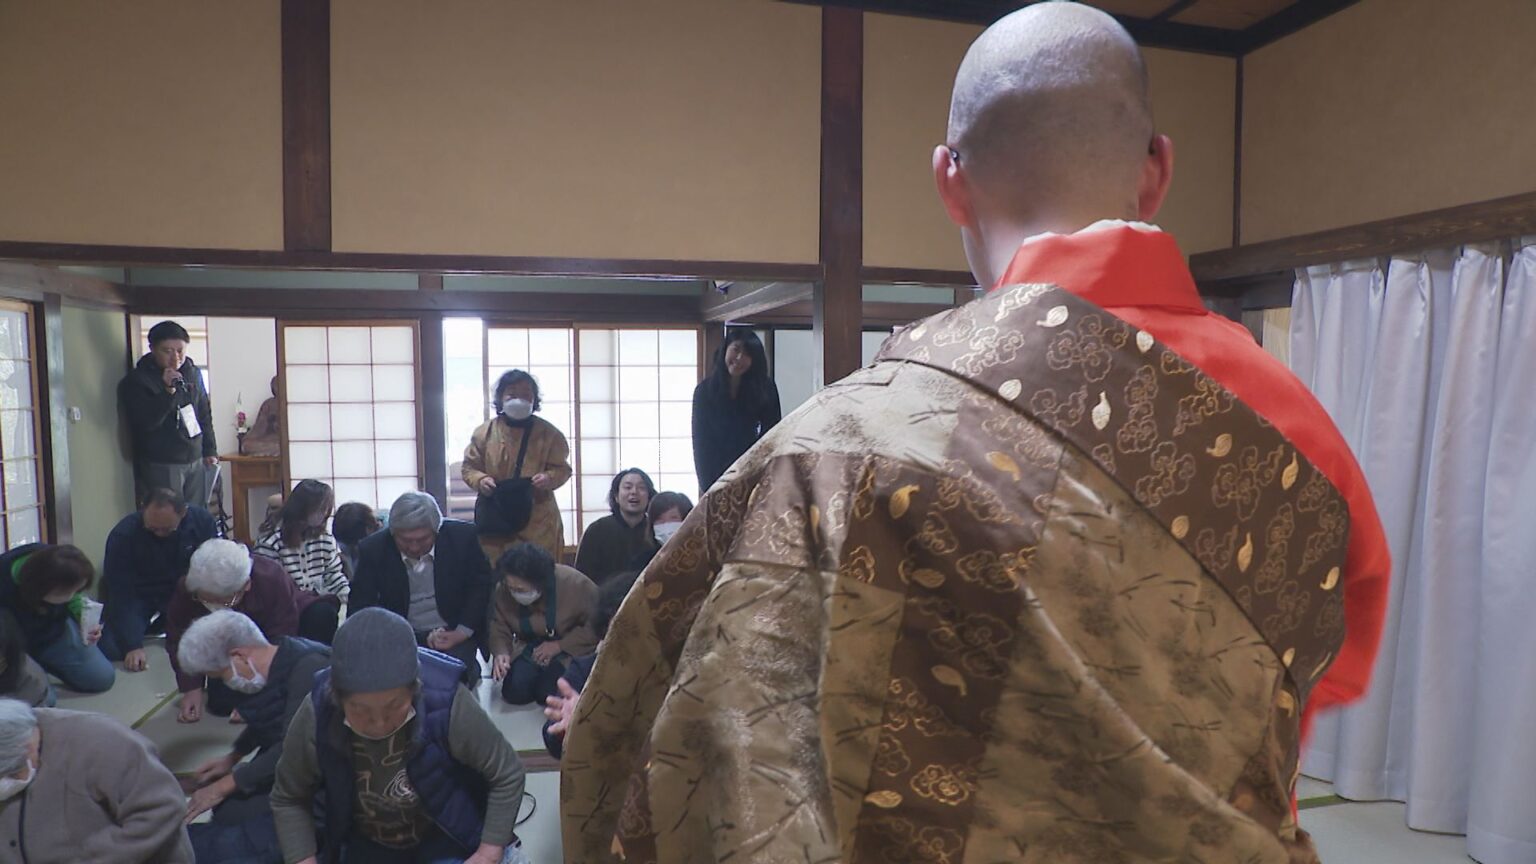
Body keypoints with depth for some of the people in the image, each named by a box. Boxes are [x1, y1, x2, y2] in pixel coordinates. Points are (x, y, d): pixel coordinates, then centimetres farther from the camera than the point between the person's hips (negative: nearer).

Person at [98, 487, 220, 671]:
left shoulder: (202, 521, -21)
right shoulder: (122, 535, -25)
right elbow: (121, 593, -25)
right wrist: (133, 646, -30)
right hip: (138, 595, -2)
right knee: (109, 648, -21)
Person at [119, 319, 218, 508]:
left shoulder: (193, 373, 10)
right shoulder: (137, 380, -9)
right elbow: (143, 423, -19)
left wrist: (210, 450, 15)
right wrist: (167, 392, -28)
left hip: (196, 462, 6)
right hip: (160, 467, -6)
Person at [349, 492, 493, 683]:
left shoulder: (463, 537, -13)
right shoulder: (373, 550, -9)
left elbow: (481, 587, -3)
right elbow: (361, 604, -4)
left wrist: (462, 632, -13)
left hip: (453, 633, -2)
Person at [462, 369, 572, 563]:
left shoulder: (548, 432, 2)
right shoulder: (485, 432, 3)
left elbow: (563, 468, 6)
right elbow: (469, 467, 11)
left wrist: (549, 478, -15)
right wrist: (480, 480, -10)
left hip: (538, 520, 0)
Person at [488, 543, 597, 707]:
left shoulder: (575, 584, -28)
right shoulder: (503, 590, -17)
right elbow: (499, 628, -5)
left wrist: (560, 646, -26)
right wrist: (501, 653, -26)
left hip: (570, 649, -3)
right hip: (530, 646, 3)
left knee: (548, 694, -24)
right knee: (514, 691, -19)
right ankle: (542, 673, 12)